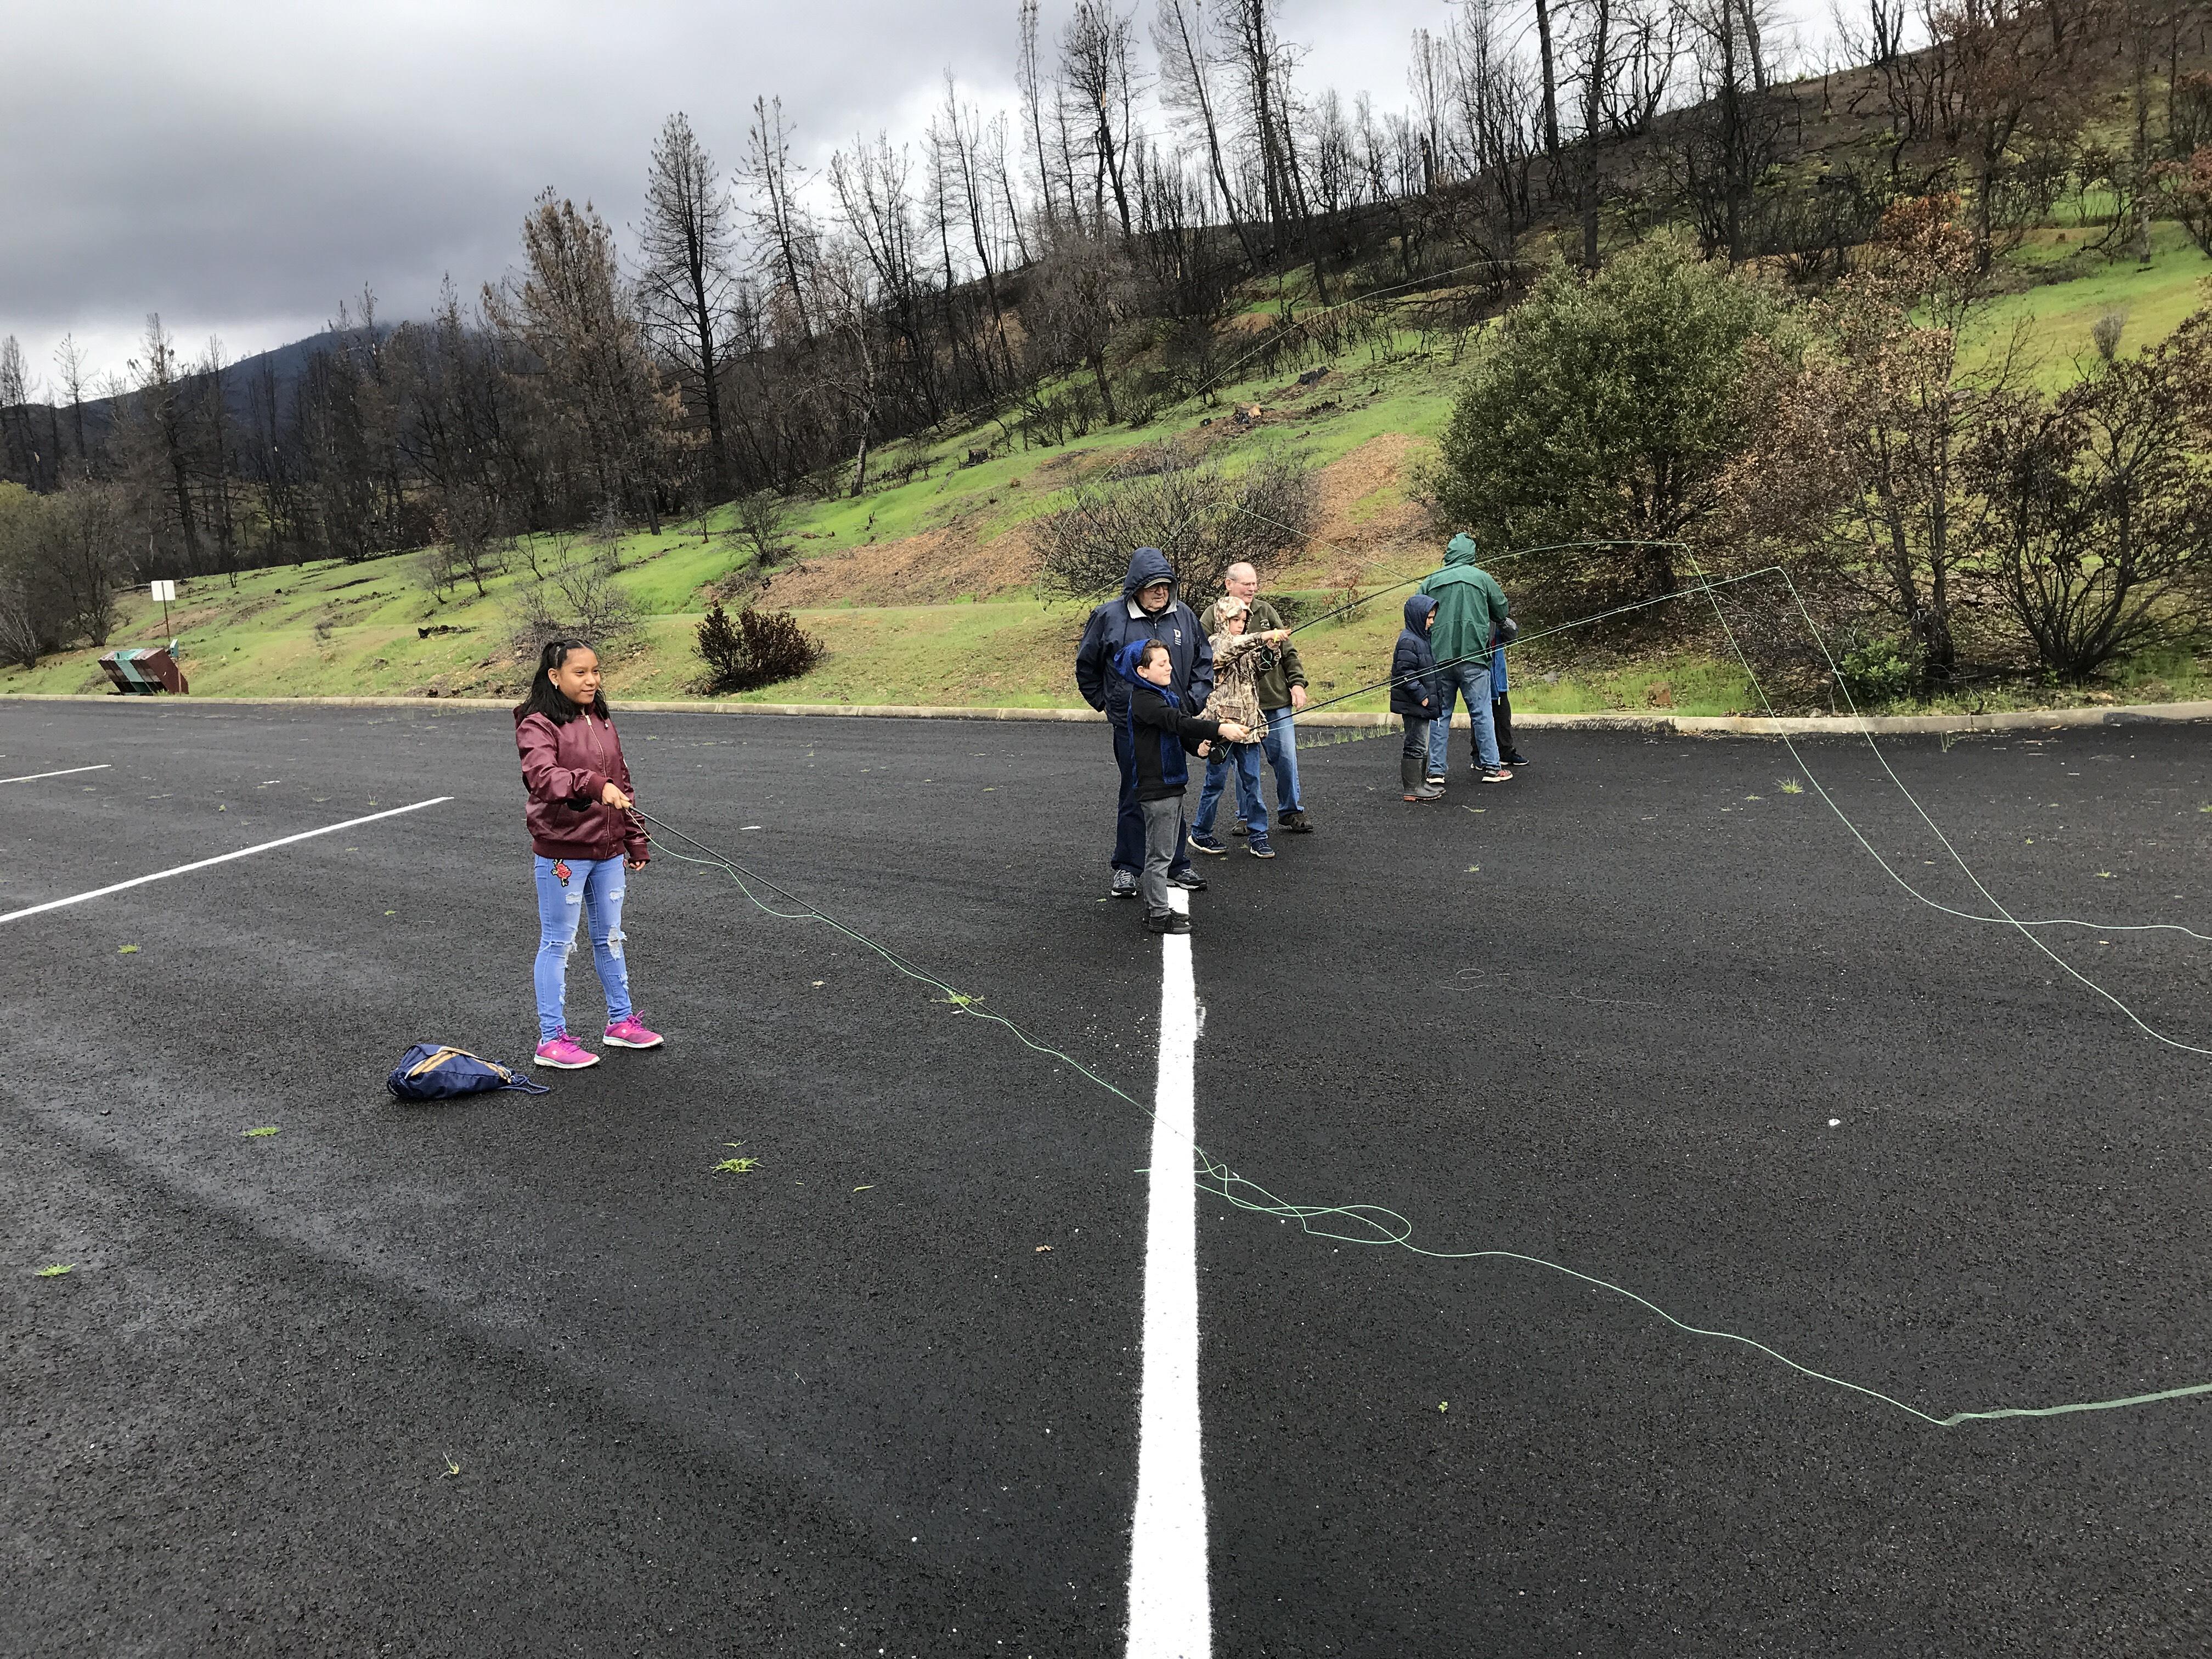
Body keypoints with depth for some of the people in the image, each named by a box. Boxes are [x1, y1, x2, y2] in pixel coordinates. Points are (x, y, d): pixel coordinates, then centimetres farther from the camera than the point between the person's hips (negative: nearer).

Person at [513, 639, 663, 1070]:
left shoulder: (602, 722, 11)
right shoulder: (538, 724, -10)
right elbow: (541, 775, -29)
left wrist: (635, 840, 15)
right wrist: (594, 785, -44)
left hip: (608, 852, 7)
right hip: (562, 853, -7)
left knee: (610, 936, 18)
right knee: (558, 943, 2)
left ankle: (621, 1020, 31)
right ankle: (552, 1039, 10)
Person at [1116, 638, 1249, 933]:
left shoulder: (1167, 696, 14)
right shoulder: (1143, 701, -18)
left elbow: (1182, 730, 12)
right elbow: (1177, 722, -31)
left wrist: (1198, 745, -11)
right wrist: (1220, 729, -39)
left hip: (1171, 785, 10)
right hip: (1156, 788, -10)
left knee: (1165, 851, 16)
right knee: (1159, 854, -2)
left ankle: (1155, 907, 25)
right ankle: (1158, 915, 5)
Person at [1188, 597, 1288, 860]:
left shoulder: (1249, 649, 16)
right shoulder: (1217, 644, -6)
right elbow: (1235, 646, -25)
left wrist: (1271, 647, -9)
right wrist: (1265, 636, -36)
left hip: (1248, 722, 6)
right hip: (1222, 722, -6)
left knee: (1251, 781, 5)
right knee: (1216, 781, 3)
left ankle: (1258, 835, 9)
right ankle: (1200, 834, 15)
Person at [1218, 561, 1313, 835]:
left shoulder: (1266, 611, 8)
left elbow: (1289, 651, 10)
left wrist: (1297, 682, 2)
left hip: (1277, 700, 2)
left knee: (1286, 757, 4)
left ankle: (1290, 812, 18)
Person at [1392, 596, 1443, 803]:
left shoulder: (1422, 639, 16)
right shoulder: (1408, 641, -16)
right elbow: (1404, 673, -22)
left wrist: (1433, 698, 19)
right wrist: (1421, 696, -21)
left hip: (1423, 703, 10)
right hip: (1413, 705, -10)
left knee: (1422, 746, 17)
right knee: (1417, 745, -6)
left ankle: (1420, 783, 26)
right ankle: (1412, 789, -2)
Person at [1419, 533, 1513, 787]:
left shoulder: (1431, 581, 8)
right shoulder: (1482, 578, 2)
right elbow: (1502, 611, 10)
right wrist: (1496, 622, 32)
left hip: (1439, 658, 3)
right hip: (1472, 655, -3)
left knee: (1440, 713, 8)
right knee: (1481, 712, 4)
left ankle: (1436, 769, 6)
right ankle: (1490, 766, 7)